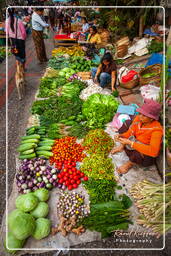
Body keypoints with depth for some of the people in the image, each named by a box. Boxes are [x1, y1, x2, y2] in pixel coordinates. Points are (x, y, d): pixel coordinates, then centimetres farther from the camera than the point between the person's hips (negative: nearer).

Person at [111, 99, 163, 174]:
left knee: (138, 154, -42)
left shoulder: (156, 129, -30)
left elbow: (153, 151, -41)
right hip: (133, 148, 5)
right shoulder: (138, 119, -14)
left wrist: (130, 143, -42)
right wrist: (120, 136, -24)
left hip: (146, 157, -5)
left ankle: (130, 163, -6)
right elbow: (129, 133, -1)